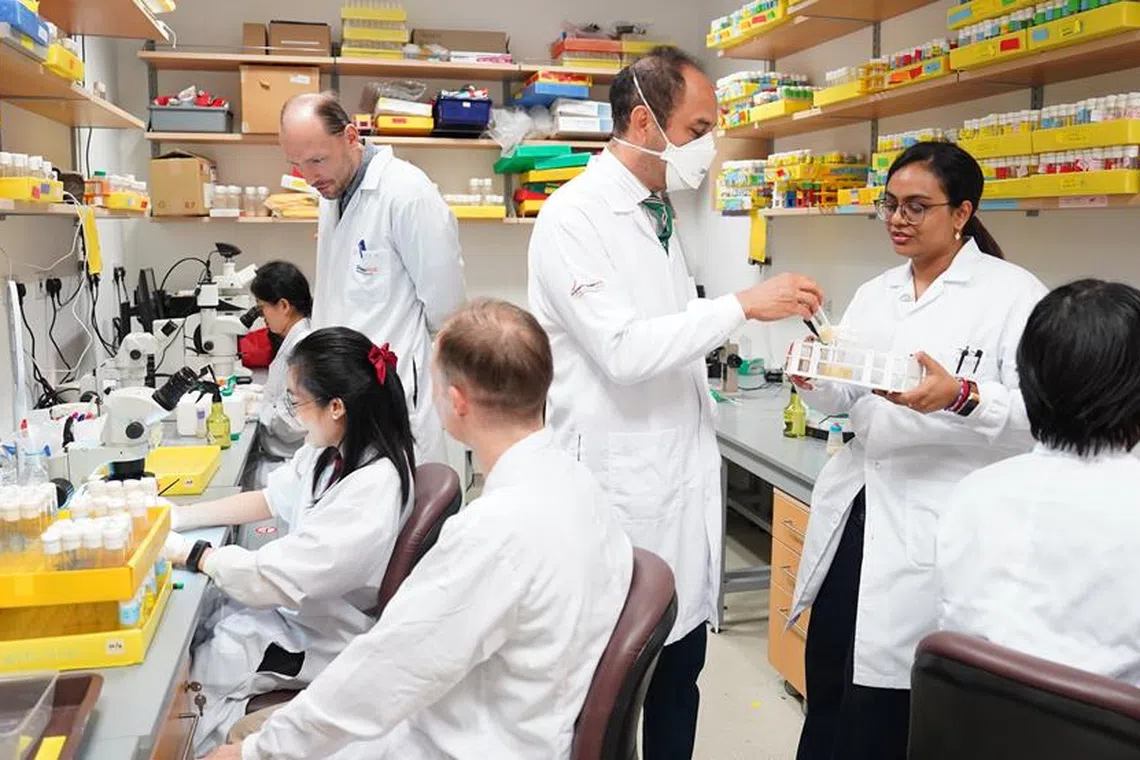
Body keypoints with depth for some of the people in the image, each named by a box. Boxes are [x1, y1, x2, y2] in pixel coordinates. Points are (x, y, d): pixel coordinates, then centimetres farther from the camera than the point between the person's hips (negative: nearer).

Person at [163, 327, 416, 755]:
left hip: (315, 640, -8)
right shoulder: (333, 449, -5)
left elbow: (276, 579, -29)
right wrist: (180, 516, 3)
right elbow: (272, 499, 10)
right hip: (293, 600, 8)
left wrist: (185, 552, -16)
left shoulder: (372, 491, -32)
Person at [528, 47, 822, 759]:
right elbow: (623, 351, -22)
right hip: (619, 487, -8)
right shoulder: (573, 218, -13)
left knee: (680, 669, 16)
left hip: (684, 479, 8)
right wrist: (742, 305, -19)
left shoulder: (660, 211, 14)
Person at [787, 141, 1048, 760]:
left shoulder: (1014, 294, -5)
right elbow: (842, 400, 12)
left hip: (936, 528, -5)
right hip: (855, 512, 6)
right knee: (826, 689, 12)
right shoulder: (874, 294, 14)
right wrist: (814, 377, -10)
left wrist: (960, 397, -32)